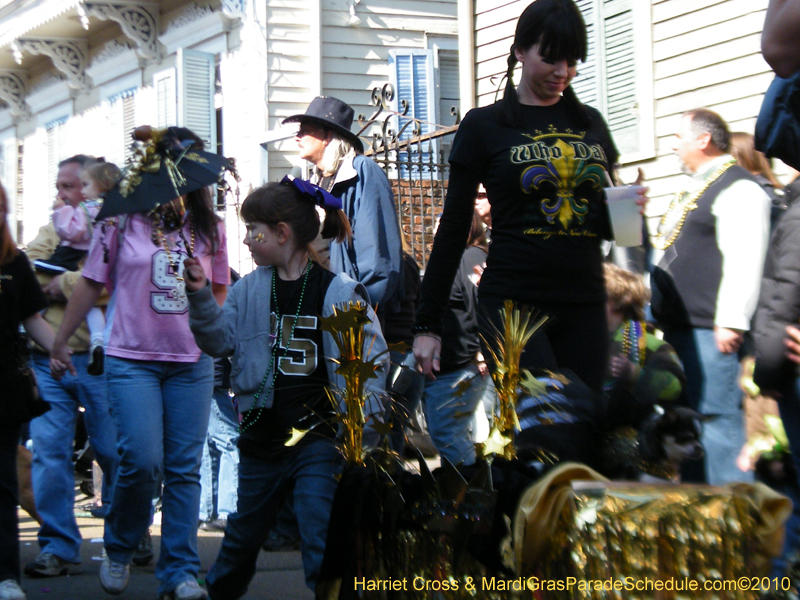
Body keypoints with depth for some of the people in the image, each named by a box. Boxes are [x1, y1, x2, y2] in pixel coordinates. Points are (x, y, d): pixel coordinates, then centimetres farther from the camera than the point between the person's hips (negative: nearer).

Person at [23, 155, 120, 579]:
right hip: (48, 358, 5)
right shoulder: (51, 232, 20)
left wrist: (64, 283, -10)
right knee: (49, 452, -2)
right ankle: (58, 548, 3)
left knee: (113, 452, 2)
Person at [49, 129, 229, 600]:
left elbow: (219, 291, 18)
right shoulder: (122, 220, 0)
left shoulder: (209, 228, 7)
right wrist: (60, 342, 10)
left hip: (193, 364, 3)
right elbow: (92, 283, 6)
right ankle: (119, 549, 13)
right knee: (142, 461, -13)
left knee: (185, 468, 1)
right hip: (132, 361, -3)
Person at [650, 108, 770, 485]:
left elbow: (744, 261, -20)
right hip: (679, 326, 11)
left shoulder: (736, 188, -11)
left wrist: (730, 322, -24)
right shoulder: (694, 189, 22)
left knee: (717, 415, -12)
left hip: (710, 330, -11)